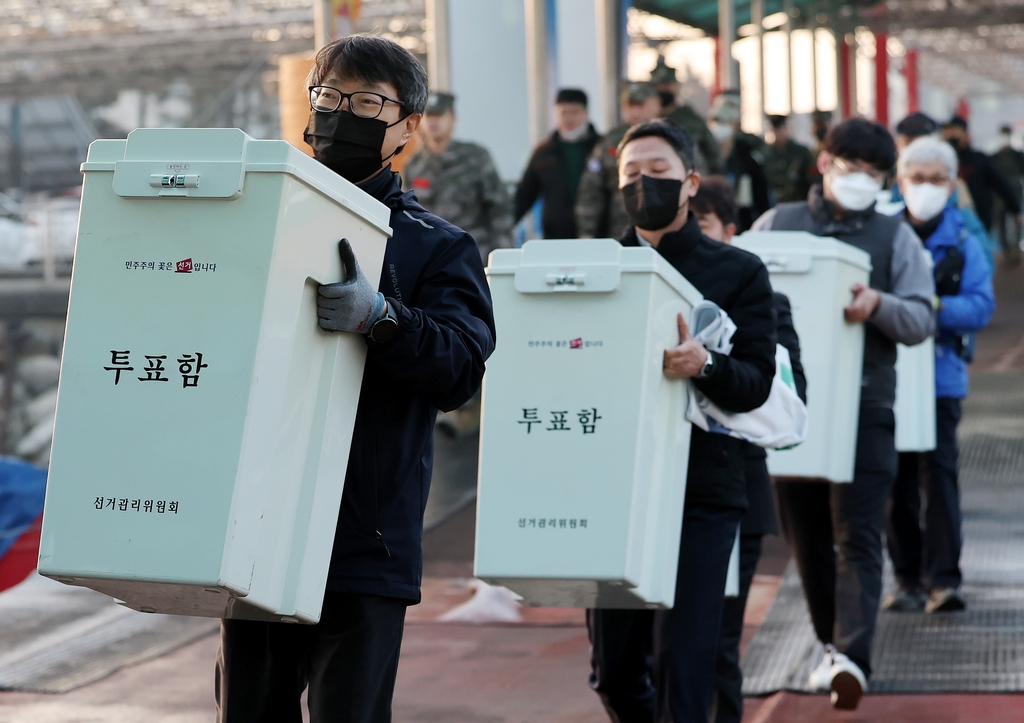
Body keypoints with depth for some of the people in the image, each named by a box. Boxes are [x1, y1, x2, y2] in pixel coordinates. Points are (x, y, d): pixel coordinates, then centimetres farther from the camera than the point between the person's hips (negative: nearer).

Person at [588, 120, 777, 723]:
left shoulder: (739, 272, 3)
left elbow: (757, 381, -7)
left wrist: (704, 365, -27)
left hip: (701, 492, -3)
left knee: (683, 668, -9)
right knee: (614, 670, 10)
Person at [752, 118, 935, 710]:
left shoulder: (895, 236, 8)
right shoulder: (776, 225, 10)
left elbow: (922, 321, 2)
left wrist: (878, 306, -18)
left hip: (864, 407, -2)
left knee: (857, 536, -11)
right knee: (807, 538, 10)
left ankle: (852, 657, -19)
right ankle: (832, 644, 25)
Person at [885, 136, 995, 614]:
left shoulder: (963, 244, 3)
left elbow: (981, 307, -4)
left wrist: (936, 308, -21)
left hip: (939, 375, -2)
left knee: (938, 473, -10)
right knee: (897, 478, 6)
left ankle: (942, 579, -7)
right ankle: (907, 578, 15)